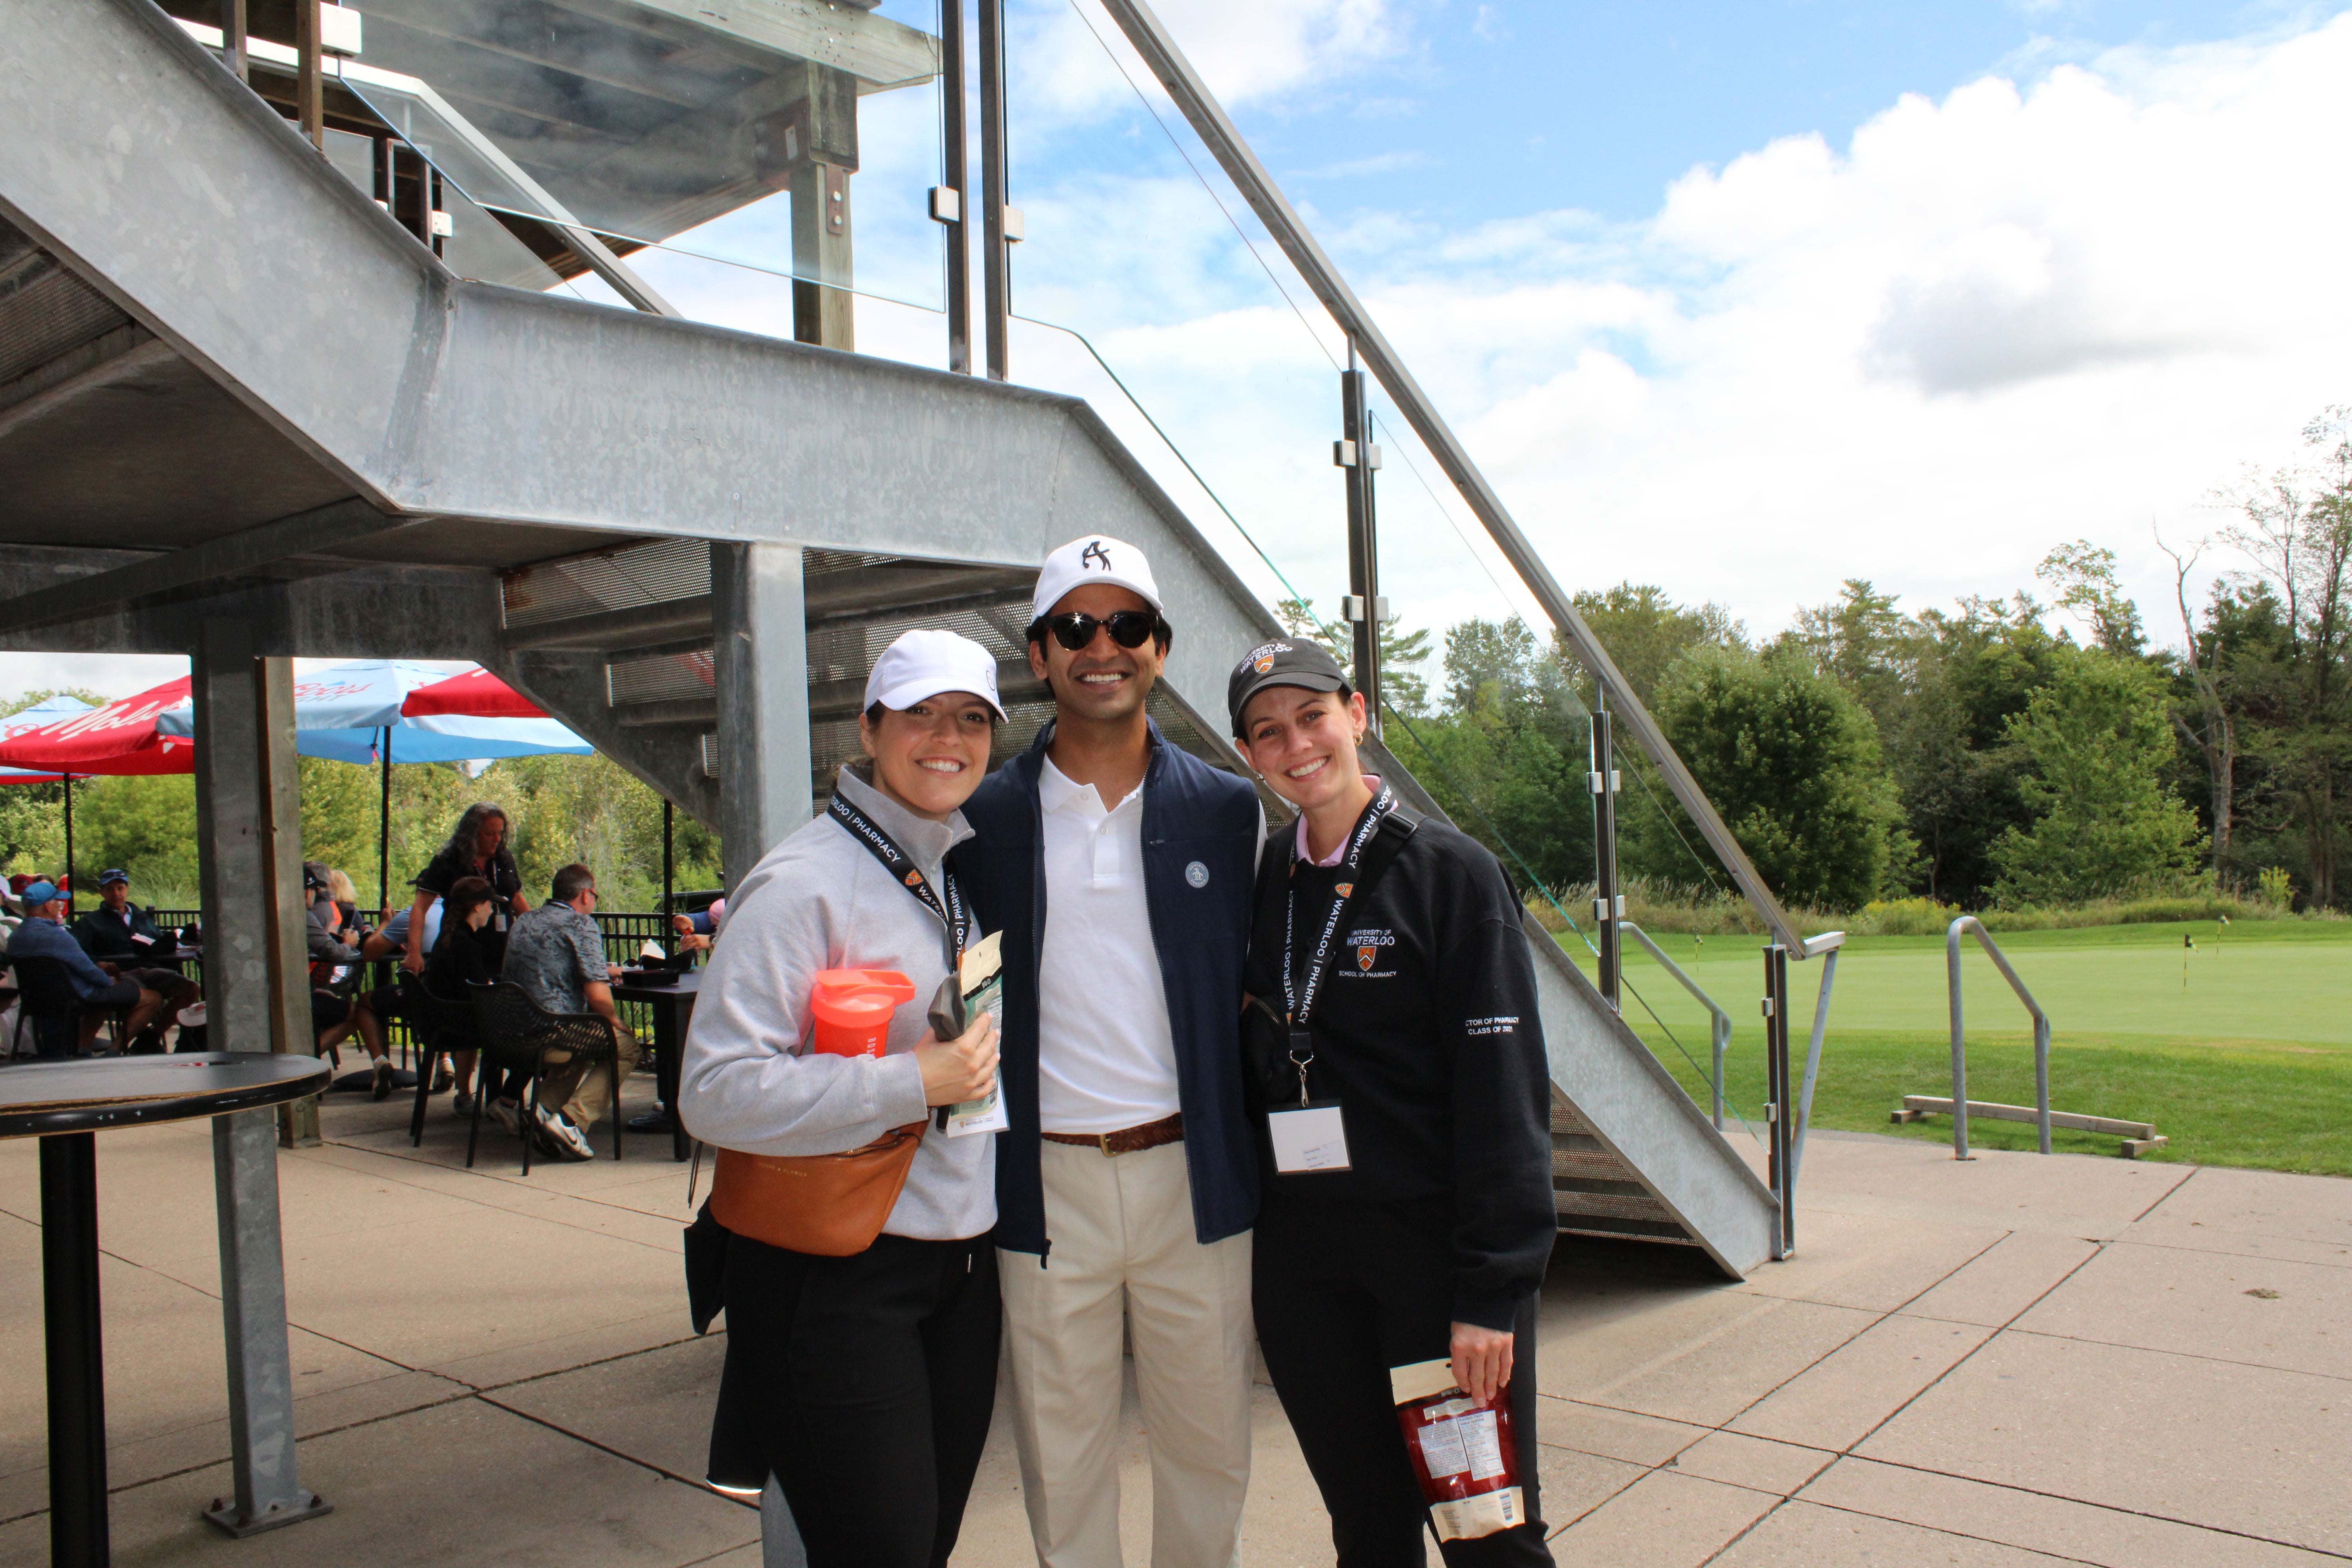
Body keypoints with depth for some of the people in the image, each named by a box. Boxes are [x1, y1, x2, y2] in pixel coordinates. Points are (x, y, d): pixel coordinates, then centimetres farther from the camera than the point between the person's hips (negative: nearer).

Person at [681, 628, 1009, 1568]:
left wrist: (984, 1065, 9)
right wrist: (918, 1084, -22)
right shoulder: (806, 882, -14)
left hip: (962, 1267, 8)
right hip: (841, 1279, -7)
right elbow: (717, 1091, -22)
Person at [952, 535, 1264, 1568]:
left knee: (1207, 1442, 13)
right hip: (1046, 1182, 0)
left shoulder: (1229, 812, 4)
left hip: (1193, 1176, 1)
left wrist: (1257, 1159, 3)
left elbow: (1260, 987, 10)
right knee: (1061, 1454, 11)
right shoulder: (985, 821, 1)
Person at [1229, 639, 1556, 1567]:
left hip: (1434, 1245, -4)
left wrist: (1490, 1292, -14)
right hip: (1302, 1260, 4)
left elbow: (1504, 1094, -11)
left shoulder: (1450, 872, -7)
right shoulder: (1264, 887, 7)